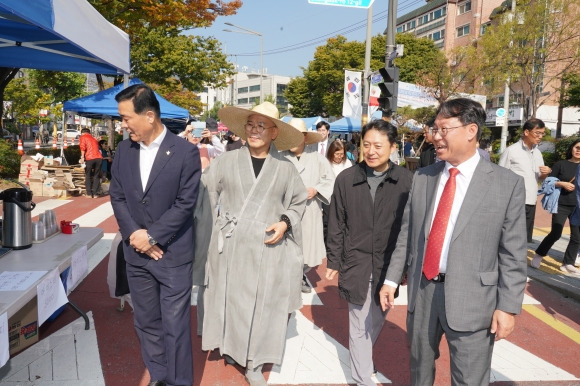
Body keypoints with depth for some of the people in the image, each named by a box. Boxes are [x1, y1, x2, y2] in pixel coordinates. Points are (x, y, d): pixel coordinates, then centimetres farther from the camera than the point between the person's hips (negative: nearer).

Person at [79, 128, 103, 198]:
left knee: (88, 176, 9)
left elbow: (83, 147, -5)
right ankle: (95, 193, 7)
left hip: (89, 158, -4)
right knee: (96, 176, 11)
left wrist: (82, 157, -4)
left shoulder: (83, 137, 12)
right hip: (99, 158, 4)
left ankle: (89, 193, 8)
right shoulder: (93, 138, 28)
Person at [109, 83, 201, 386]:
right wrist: (134, 234, -9)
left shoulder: (185, 152, -10)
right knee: (146, 322, 16)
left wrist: (152, 237, -14)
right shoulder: (124, 150, 5)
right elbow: (116, 196, 6)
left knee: (175, 325, 4)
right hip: (136, 253, 5)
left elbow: (185, 203, -13)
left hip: (173, 254, -5)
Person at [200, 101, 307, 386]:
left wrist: (285, 223, -7)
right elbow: (205, 196, 2)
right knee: (230, 300, 11)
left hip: (268, 249, 0)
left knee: (263, 306, 7)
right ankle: (229, 347, 37)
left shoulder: (285, 168, 0)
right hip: (231, 247, 0)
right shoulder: (226, 161, -1)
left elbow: (299, 201, 10)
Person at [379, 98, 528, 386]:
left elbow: (513, 253, -7)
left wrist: (508, 306, -8)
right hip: (422, 290, 4)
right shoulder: (422, 177, 4)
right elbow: (407, 233, 8)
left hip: (471, 298, -3)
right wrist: (391, 278, 6)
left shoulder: (507, 183, -7)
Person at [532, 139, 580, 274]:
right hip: (561, 205, -3)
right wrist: (562, 183, -15)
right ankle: (538, 255, 13)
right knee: (555, 234, -7)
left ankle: (568, 264, 14)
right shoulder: (560, 164, 1)